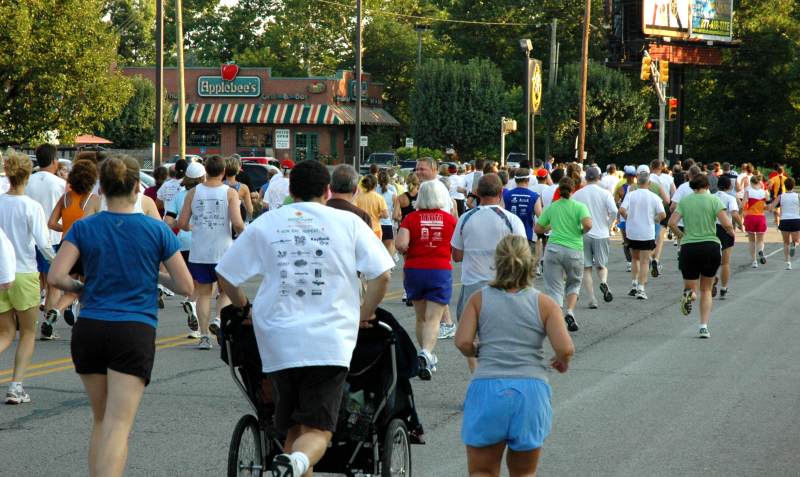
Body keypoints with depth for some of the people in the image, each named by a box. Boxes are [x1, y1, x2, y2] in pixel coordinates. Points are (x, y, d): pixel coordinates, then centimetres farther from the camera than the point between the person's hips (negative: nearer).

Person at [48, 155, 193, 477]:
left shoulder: (83, 228, 3)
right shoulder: (157, 230, 1)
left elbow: (56, 276, -7)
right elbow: (185, 286, 3)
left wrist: (80, 288, 12)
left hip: (89, 330, 3)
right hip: (135, 330, -2)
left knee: (101, 420, 19)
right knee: (118, 426, -10)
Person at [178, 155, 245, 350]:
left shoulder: (193, 193, 0)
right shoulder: (230, 193, -6)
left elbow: (182, 223, -1)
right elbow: (237, 224, -15)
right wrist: (242, 233, 7)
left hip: (199, 253, 2)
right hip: (223, 252, -2)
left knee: (203, 293, 12)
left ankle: (204, 336, 7)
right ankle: (219, 320, -10)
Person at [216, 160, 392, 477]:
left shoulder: (264, 224, 10)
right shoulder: (348, 222, 5)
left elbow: (226, 275, 12)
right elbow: (381, 274, 0)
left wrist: (245, 309, 27)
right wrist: (364, 315, 13)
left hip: (278, 343, 2)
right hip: (329, 343, -2)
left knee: (293, 430, 15)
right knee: (317, 431, -3)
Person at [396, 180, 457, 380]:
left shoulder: (411, 218, -3)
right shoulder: (450, 219, -1)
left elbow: (401, 244, -17)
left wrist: (408, 252, 4)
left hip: (414, 271, 1)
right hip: (441, 271, -1)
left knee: (420, 317, 17)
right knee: (433, 318, -6)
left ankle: (427, 356, 25)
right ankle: (426, 353, -28)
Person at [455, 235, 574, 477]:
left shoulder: (479, 299, 5)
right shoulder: (544, 303, 4)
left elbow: (463, 342, -5)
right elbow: (565, 349, -6)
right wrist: (562, 363, 16)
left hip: (487, 387, -1)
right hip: (531, 390, 1)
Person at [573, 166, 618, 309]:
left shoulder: (577, 194, 2)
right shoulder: (605, 193, -2)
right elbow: (614, 211, -14)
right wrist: (608, 225, 1)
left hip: (582, 234, 0)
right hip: (601, 234, 0)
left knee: (586, 268, 6)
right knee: (602, 265, 14)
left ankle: (592, 299, -1)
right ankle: (603, 282, -17)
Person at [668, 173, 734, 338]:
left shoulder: (684, 201, 4)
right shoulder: (714, 200, -2)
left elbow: (672, 223, -5)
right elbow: (726, 224, -11)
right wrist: (732, 232, 9)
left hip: (689, 248, 1)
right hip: (711, 246, 0)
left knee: (690, 286, 14)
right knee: (706, 290, 15)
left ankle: (689, 294, -24)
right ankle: (704, 327, 5)